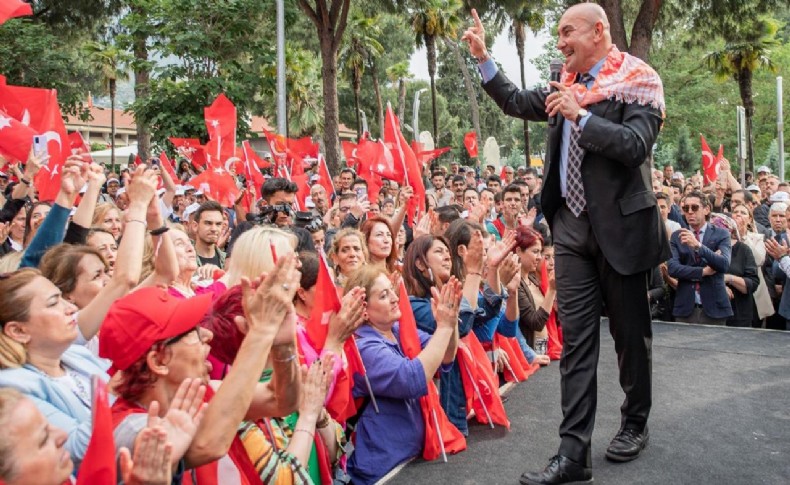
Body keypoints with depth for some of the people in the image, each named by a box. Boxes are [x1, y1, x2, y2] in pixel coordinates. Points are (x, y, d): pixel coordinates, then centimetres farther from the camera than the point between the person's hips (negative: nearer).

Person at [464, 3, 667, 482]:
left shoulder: (639, 81, -7)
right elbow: (517, 103, 19)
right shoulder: (569, 85, 12)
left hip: (620, 224, -5)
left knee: (630, 332, 11)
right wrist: (483, 58, 13)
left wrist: (580, 115, -19)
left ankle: (635, 424, 33)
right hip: (572, 225, 5)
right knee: (576, 339, 1)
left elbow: (634, 146, -19)